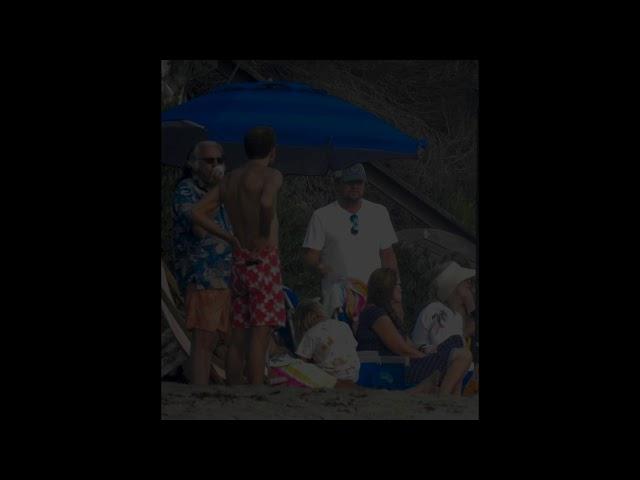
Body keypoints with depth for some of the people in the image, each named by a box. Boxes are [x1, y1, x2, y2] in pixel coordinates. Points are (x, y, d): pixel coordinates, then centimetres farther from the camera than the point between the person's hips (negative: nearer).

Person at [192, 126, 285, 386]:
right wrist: (264, 235, -13)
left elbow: (198, 212, 10)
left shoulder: (230, 180, 13)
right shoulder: (271, 175, -8)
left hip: (239, 260, 7)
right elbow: (266, 203, -30)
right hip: (264, 261, -7)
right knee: (260, 335, -9)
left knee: (238, 337, 9)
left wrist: (230, 238, 9)